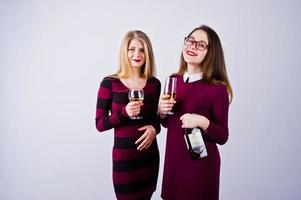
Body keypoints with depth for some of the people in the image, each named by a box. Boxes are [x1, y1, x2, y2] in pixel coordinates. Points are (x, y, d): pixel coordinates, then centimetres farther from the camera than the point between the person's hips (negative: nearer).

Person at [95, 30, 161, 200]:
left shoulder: (154, 84, 1)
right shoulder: (110, 83, -8)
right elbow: (100, 124, -7)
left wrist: (155, 128, -9)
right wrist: (124, 113, -24)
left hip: (150, 155, 4)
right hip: (124, 156, -3)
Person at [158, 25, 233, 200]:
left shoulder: (217, 88, -16)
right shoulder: (174, 80, -1)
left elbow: (222, 137, -10)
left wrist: (202, 122, -27)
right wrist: (162, 112, -11)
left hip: (201, 163, -4)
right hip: (173, 158, 5)